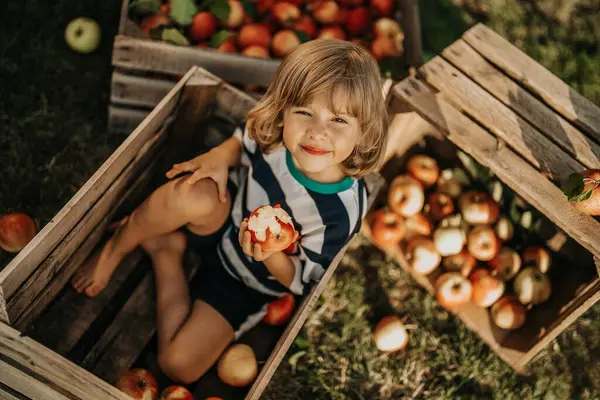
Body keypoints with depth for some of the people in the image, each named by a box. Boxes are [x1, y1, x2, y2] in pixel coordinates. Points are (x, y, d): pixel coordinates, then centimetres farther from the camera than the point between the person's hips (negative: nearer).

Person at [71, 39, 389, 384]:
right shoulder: (273, 133, -22)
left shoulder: (342, 212, -32)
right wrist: (220, 157, -19)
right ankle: (115, 249, -7)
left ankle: (163, 251, 4)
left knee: (179, 366, -13)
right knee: (197, 196, -36)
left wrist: (270, 255, -38)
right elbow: (242, 142, 4)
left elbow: (299, 281, -17)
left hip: (249, 282, -1)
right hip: (226, 217, 2)